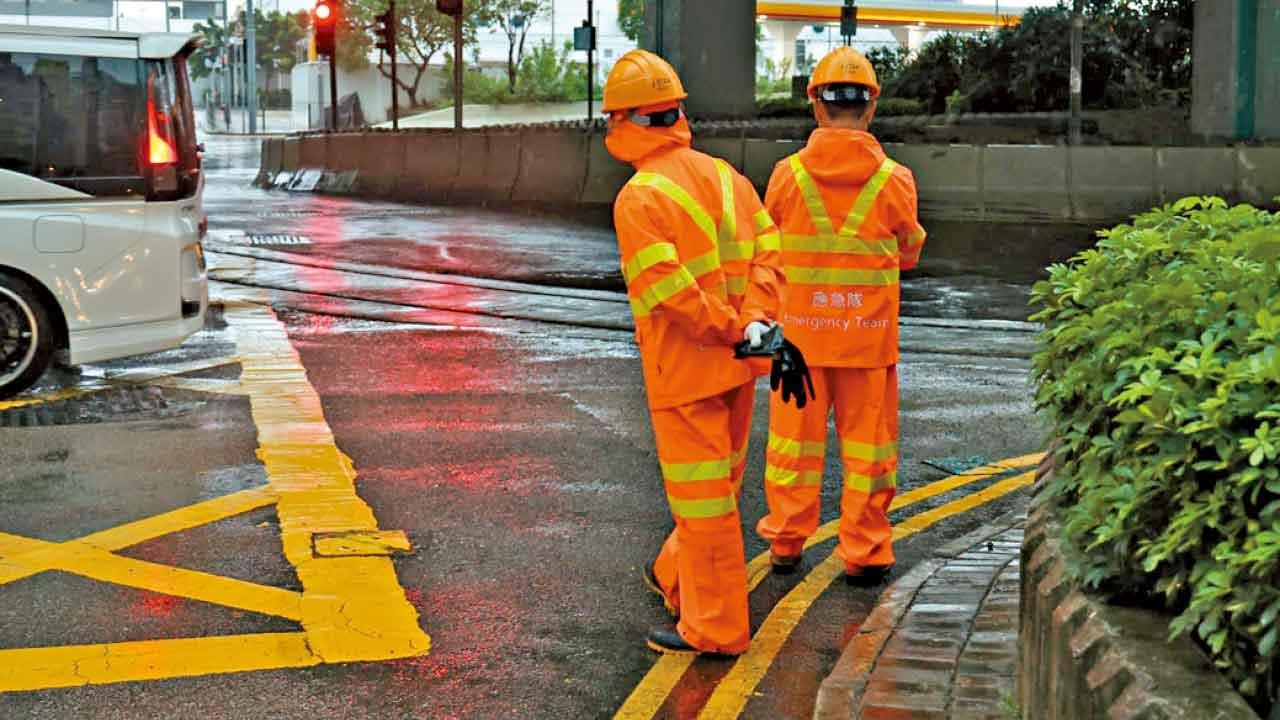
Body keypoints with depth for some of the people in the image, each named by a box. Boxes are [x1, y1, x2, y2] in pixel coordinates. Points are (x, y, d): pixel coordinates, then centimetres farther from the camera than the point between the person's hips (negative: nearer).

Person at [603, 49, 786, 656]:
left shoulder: (638, 199, -15)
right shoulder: (725, 175, 7)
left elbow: (667, 289, -24)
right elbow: (767, 252, 1)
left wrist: (732, 330, -15)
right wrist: (755, 321, -9)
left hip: (684, 370, -7)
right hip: (735, 367, 8)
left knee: (702, 494, 1)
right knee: (717, 483, 21)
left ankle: (715, 627, 10)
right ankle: (677, 579, 41)